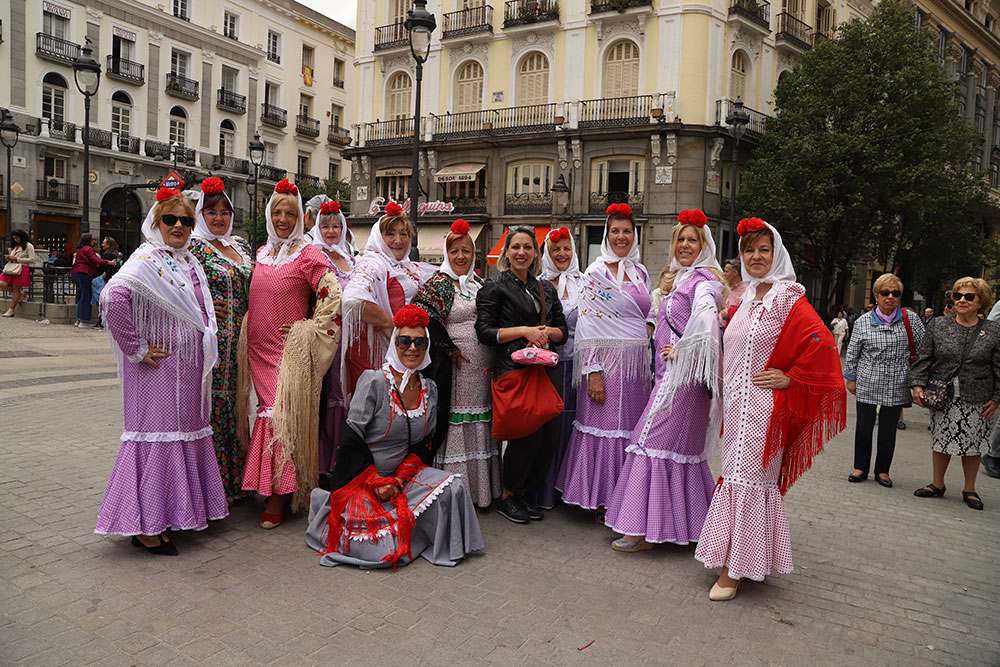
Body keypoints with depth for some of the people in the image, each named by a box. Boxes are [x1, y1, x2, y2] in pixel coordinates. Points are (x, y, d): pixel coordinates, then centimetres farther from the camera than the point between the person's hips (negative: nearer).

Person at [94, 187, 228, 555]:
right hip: (160, 367, -8)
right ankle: (144, 527, 8)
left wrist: (206, 354, 16)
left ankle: (169, 514, 27)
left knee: (185, 431, 13)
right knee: (156, 434, -3)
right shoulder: (147, 259, -12)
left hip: (190, 369, 8)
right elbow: (112, 297, -28)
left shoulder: (190, 261, 14)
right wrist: (136, 348, -22)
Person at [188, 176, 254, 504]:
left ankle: (234, 479, 21)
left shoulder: (242, 246, 16)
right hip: (210, 340, -6)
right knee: (210, 406, -4)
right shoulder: (195, 247, -4)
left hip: (238, 341, 6)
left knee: (234, 404, 11)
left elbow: (252, 289, 26)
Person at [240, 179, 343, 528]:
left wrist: (308, 330, -10)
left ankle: (277, 495, 0)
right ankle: (276, 488, 17)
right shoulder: (261, 253, 14)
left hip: (291, 350, -5)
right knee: (270, 409, 7)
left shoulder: (307, 254, -6)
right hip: (259, 346, 5)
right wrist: (247, 334, 17)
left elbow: (334, 295, -13)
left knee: (283, 412, -7)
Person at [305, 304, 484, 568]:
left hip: (404, 474, 5)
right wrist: (376, 483, -17)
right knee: (385, 551, -16)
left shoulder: (429, 388, 3)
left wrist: (401, 477, -8)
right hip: (362, 477, -5)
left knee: (454, 487, -21)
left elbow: (425, 442, 8)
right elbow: (352, 440, -14)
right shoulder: (374, 381, -15)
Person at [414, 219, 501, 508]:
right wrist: (450, 349, -16)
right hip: (455, 366, -7)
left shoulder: (479, 284, 16)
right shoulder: (439, 283, -5)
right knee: (454, 421, -4)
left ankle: (481, 486, 20)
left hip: (483, 368, 7)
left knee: (480, 423, 11)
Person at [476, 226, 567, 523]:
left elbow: (563, 330, 17)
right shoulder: (494, 287, 2)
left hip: (548, 369, 6)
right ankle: (506, 497, 11)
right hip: (514, 370, -6)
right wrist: (524, 331, -13)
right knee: (529, 433, -11)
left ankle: (524, 493, 22)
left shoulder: (546, 288, 19)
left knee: (550, 434, 2)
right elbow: (484, 332, -6)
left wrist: (546, 332, -5)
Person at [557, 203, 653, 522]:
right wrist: (593, 372, -16)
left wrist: (648, 326, 5)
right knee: (606, 426, -1)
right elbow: (586, 327, -11)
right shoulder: (596, 273, -5)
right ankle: (601, 501, 13)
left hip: (638, 364, 6)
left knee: (633, 429, 10)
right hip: (609, 362, -6)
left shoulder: (641, 272, 14)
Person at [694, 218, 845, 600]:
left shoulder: (786, 297, -10)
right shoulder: (746, 299, 14)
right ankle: (744, 560, 26)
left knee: (746, 478, -5)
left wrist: (790, 378, -15)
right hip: (737, 403, 8)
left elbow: (820, 342, -21)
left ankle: (733, 570, 4)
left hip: (762, 405, -8)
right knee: (738, 474, 13)